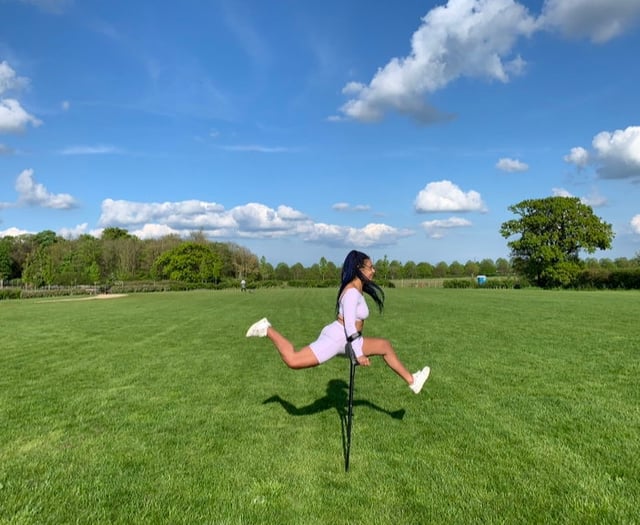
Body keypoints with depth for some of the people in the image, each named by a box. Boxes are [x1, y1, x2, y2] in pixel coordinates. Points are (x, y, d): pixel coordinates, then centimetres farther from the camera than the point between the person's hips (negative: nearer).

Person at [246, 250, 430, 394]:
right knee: (293, 361, -16)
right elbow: (349, 325, -23)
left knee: (385, 345, 14)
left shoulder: (357, 289, 14)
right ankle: (267, 330, 3)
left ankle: (411, 381, 20)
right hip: (335, 339, -11)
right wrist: (359, 353, -18)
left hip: (344, 340, 11)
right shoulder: (352, 292, -18)